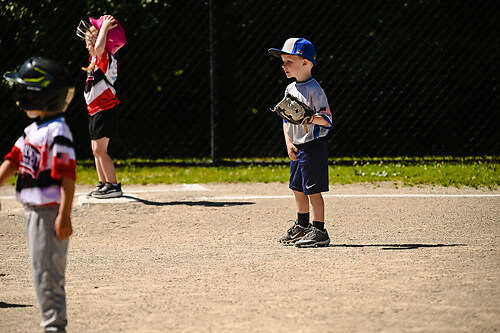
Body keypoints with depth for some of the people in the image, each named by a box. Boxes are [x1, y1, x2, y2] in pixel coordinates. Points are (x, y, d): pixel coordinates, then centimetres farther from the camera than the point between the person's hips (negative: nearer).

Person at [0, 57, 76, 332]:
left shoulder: (57, 132, -16)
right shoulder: (31, 130, 14)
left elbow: (68, 176, -20)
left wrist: (64, 216, -24)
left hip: (50, 210, -10)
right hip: (33, 207, 10)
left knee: (47, 269, -7)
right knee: (41, 269, 13)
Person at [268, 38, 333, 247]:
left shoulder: (314, 89, -14)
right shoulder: (290, 89, 11)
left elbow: (327, 119, -16)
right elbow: (286, 119, 16)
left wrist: (308, 117, -30)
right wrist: (288, 142, 5)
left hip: (313, 145, -9)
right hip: (297, 147, 9)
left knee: (313, 190, -7)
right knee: (297, 189, 17)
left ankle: (319, 231, -2)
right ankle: (302, 227, 31)